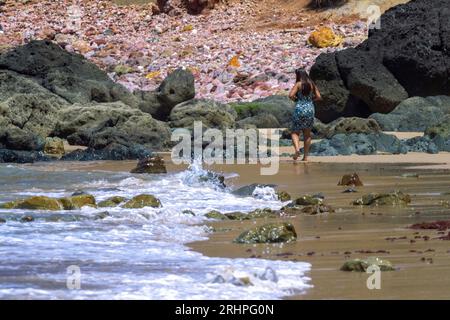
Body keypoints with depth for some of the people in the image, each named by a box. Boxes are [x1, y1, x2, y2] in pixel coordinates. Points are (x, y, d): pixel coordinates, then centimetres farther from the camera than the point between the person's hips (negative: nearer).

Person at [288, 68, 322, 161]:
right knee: (307, 134, 14)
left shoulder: (298, 84, -5)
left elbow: (291, 95, -16)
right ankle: (305, 156, 12)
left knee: (294, 132, 5)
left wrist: (295, 99, 4)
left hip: (299, 109, -4)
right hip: (310, 109, 4)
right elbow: (319, 97, 3)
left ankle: (297, 149, -22)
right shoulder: (312, 84, 7)